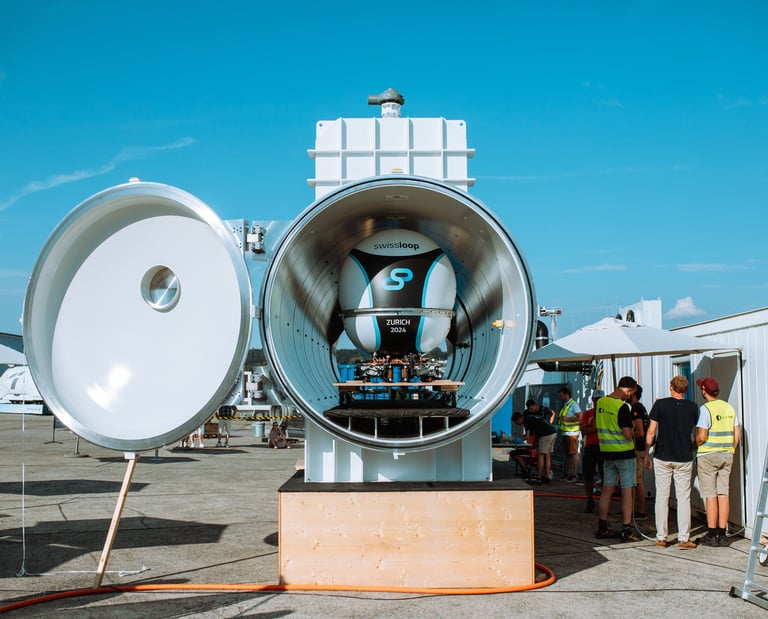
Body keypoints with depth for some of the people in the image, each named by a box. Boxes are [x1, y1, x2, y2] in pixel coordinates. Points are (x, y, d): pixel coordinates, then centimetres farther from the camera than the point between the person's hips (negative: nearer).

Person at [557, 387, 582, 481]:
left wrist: (567, 419, -21)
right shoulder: (565, 405, 18)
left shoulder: (573, 404, -11)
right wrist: (560, 419, 12)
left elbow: (580, 417, -20)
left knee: (574, 453, -7)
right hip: (565, 433, 10)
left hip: (572, 433, -10)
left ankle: (574, 475, -7)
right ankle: (567, 474, 20)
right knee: (567, 453, 14)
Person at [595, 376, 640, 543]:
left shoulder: (600, 402, 3)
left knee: (607, 490, 12)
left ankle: (602, 528, 16)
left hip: (607, 452, 7)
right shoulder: (622, 407, -19)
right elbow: (628, 435, -20)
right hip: (624, 453, -7)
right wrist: (632, 428, 0)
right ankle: (626, 530, 3)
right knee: (627, 491, 1)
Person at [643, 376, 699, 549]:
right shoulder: (692, 407, -1)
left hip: (662, 457, -1)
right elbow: (694, 432, 11)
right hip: (684, 458, 1)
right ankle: (684, 538, 3)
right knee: (684, 498, 5)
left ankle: (661, 537, 9)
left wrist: (646, 454, 1)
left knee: (662, 497, 6)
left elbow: (651, 431, -6)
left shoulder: (660, 404, -6)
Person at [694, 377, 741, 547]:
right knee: (723, 494, 7)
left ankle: (711, 535, 2)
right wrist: (730, 451, 17)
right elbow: (737, 435, 8)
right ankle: (722, 535, 9)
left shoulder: (705, 409, -12)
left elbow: (701, 437, -18)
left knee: (710, 495, -2)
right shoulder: (729, 408, 7)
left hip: (707, 456, -6)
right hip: (726, 456, 6)